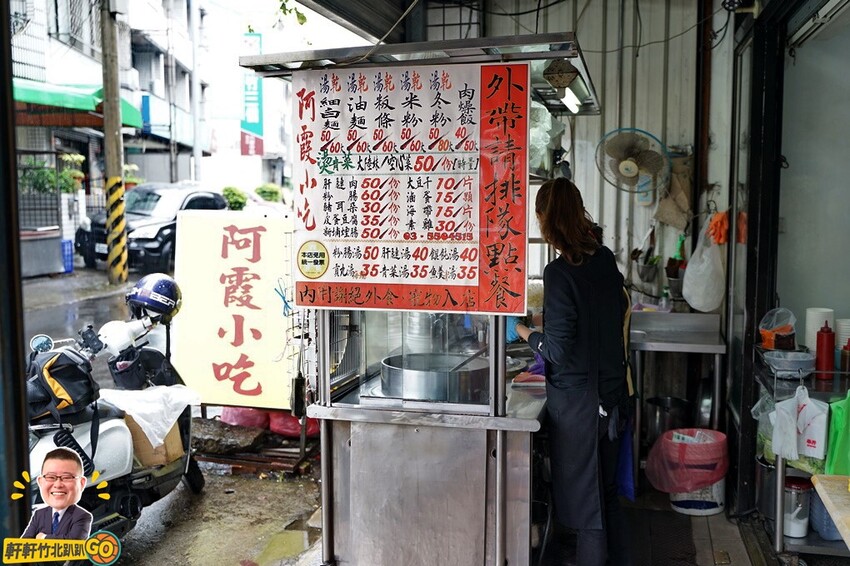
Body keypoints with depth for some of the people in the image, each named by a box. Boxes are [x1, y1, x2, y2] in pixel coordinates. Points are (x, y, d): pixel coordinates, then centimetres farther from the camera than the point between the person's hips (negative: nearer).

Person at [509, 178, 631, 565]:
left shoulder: (559, 272, -20)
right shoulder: (605, 259, 2)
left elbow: (557, 351, -20)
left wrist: (524, 333, -3)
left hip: (577, 404, -7)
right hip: (612, 395, 7)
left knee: (585, 505, 7)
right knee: (608, 494, 22)